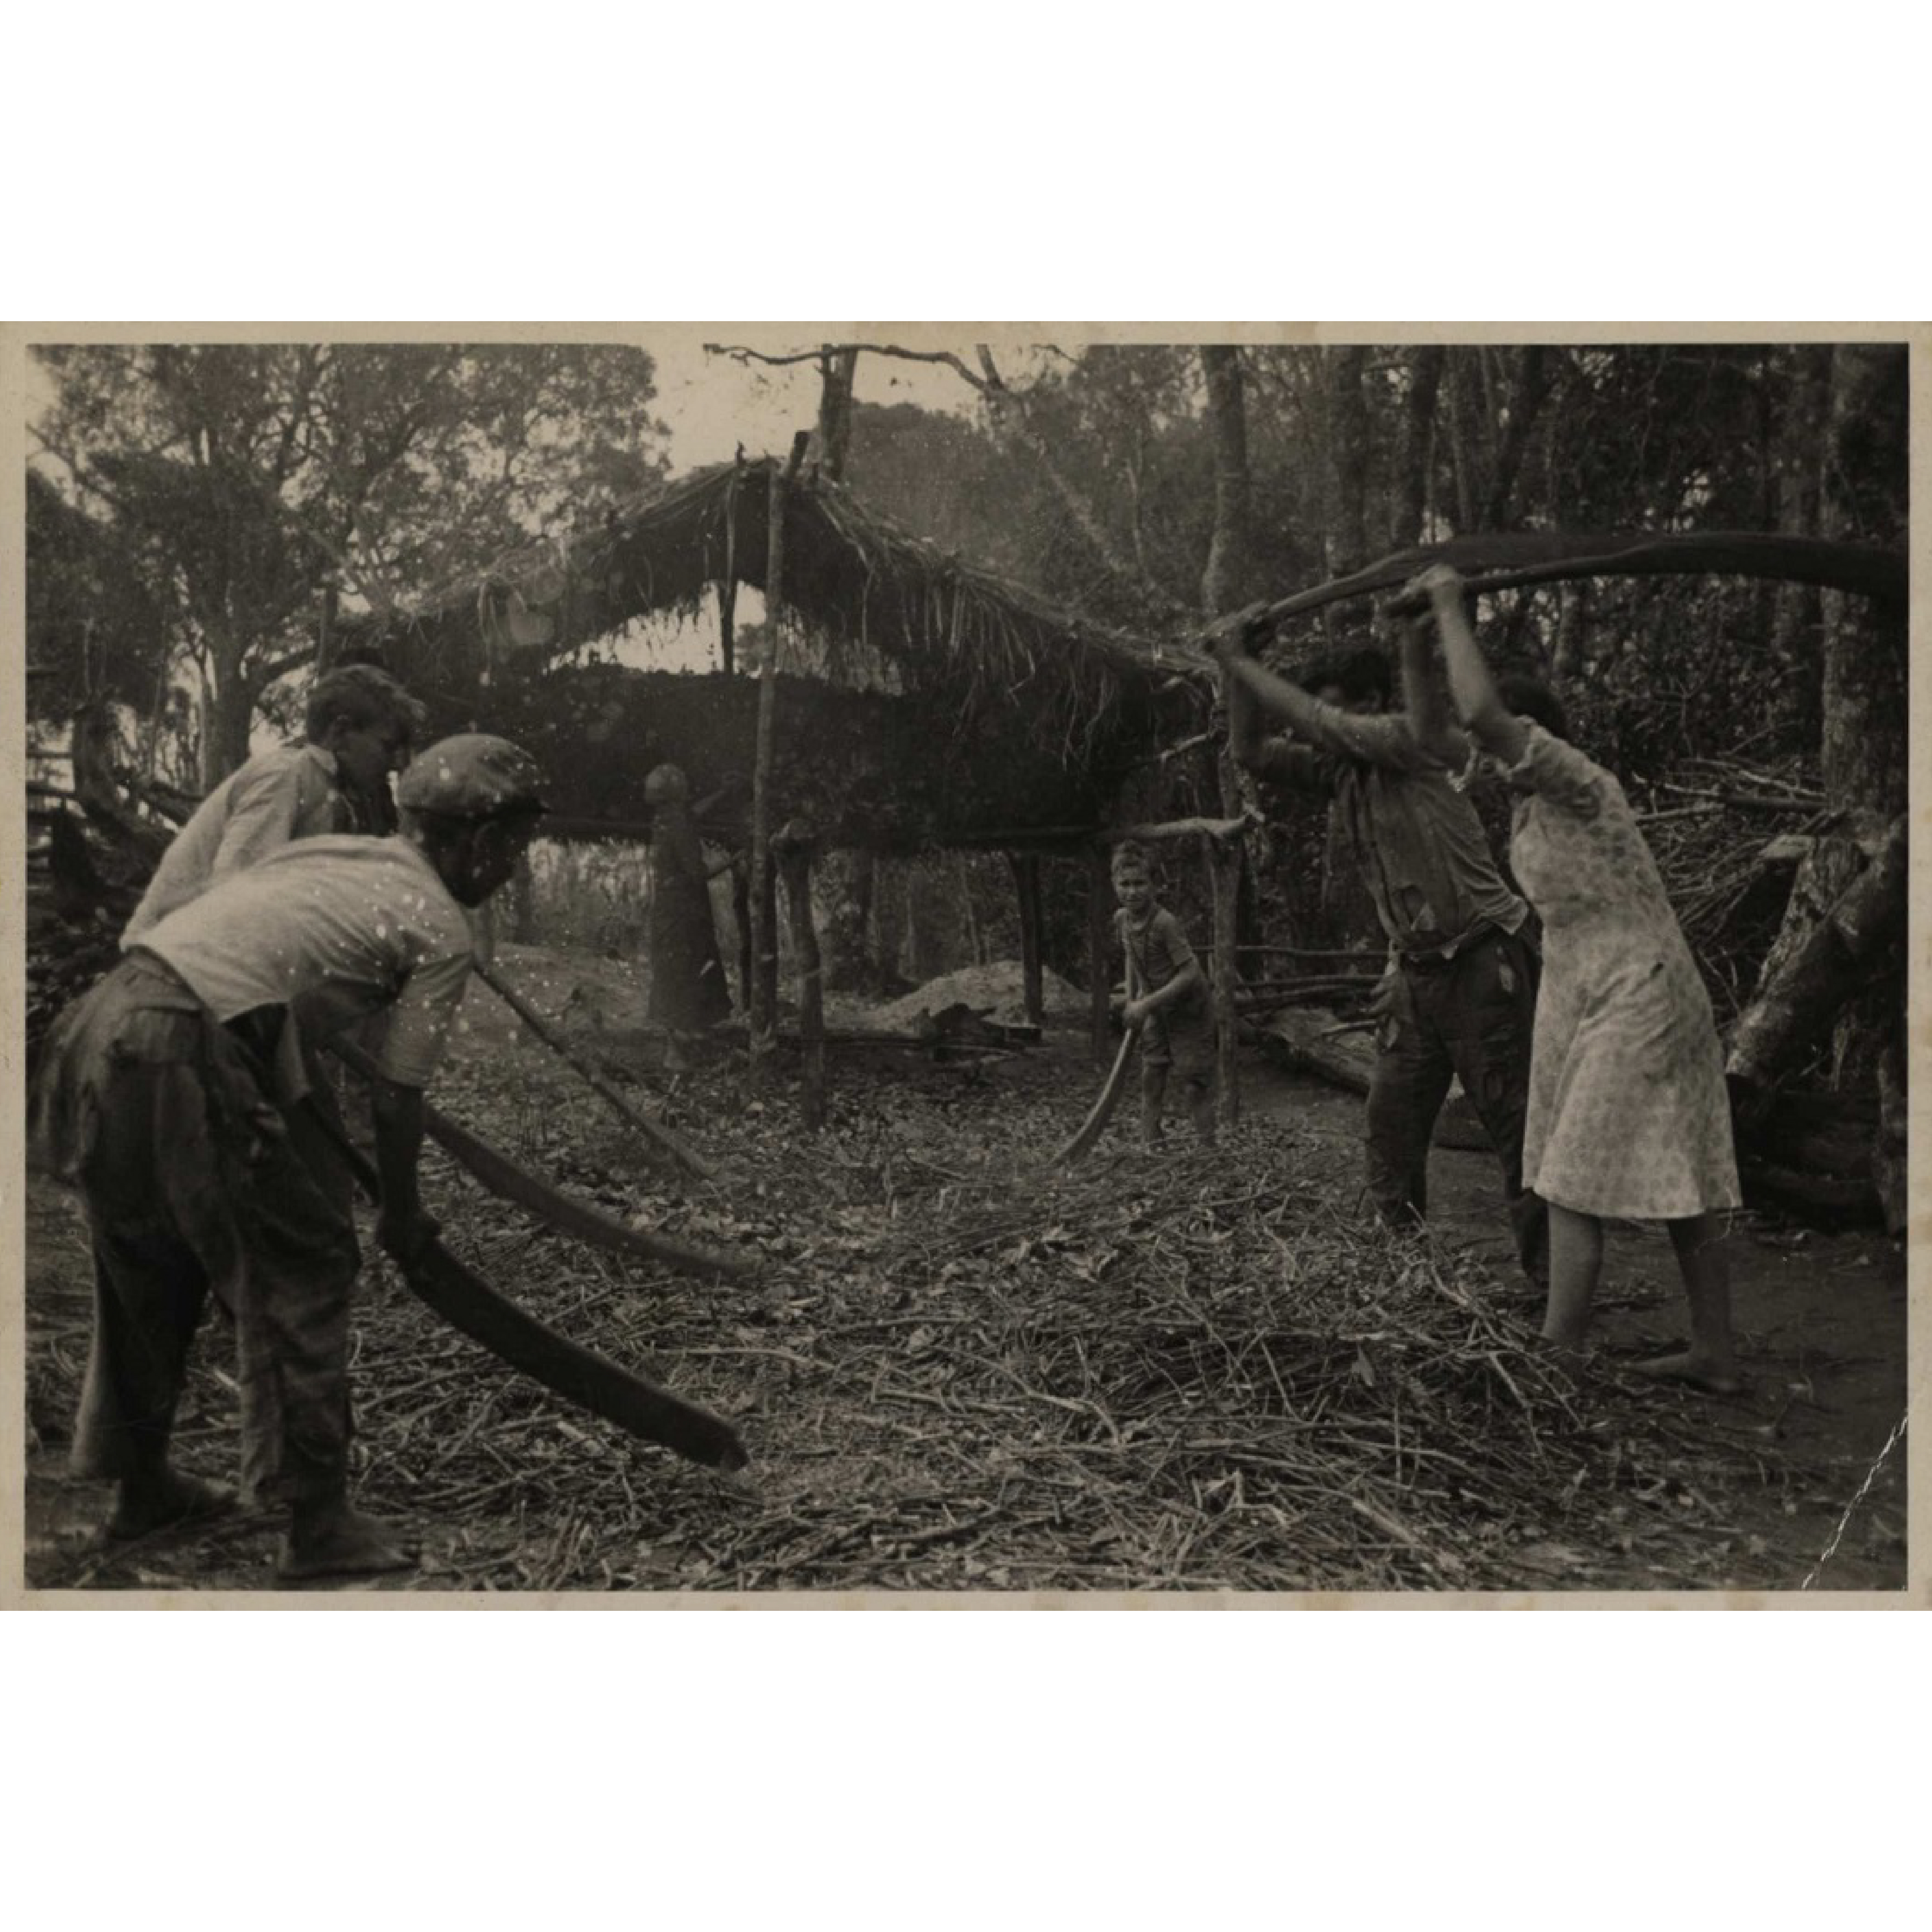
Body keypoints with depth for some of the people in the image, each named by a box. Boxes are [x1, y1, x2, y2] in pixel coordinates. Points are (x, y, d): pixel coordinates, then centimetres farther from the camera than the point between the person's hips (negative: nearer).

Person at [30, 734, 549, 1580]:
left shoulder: (330, 851, 21)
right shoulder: (442, 932, -1)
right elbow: (397, 1099, 2)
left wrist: (303, 1134, 29)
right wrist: (401, 1212, 18)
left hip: (96, 1028, 9)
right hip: (183, 1058, -9)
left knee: (151, 1274, 23)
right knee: (307, 1267, 4)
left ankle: (143, 1484, 41)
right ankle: (319, 1525, 11)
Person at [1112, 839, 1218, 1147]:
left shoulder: (1165, 922, -30)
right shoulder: (1122, 919, -9)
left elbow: (1190, 973, -30)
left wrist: (1147, 1004, -28)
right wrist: (1132, 1000, 4)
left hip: (1188, 1009, -6)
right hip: (1157, 1011, 6)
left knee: (1194, 1079, -1)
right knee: (1151, 1075, 6)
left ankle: (1208, 1145, 10)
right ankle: (1151, 1144, 13)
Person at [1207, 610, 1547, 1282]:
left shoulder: (1405, 740, -11)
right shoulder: (1337, 769, 9)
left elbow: (1312, 722, -20)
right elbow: (1254, 752, 7)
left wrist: (1241, 661, -10)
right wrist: (1234, 666, -3)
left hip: (1483, 962, -8)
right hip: (1417, 971, 8)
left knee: (1516, 1125, -2)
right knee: (1390, 1130, 9)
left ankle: (1547, 1276, 7)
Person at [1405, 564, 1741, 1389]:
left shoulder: (1578, 784, -19)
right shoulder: (1524, 791, 6)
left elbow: (1481, 713, -33)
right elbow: (1434, 733, 13)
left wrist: (1453, 610, -22)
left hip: (1636, 1002, -9)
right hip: (1584, 999, 9)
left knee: (1576, 1182, -8)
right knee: (1679, 1181, 13)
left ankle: (1559, 1356, -2)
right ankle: (1714, 1355, 23)